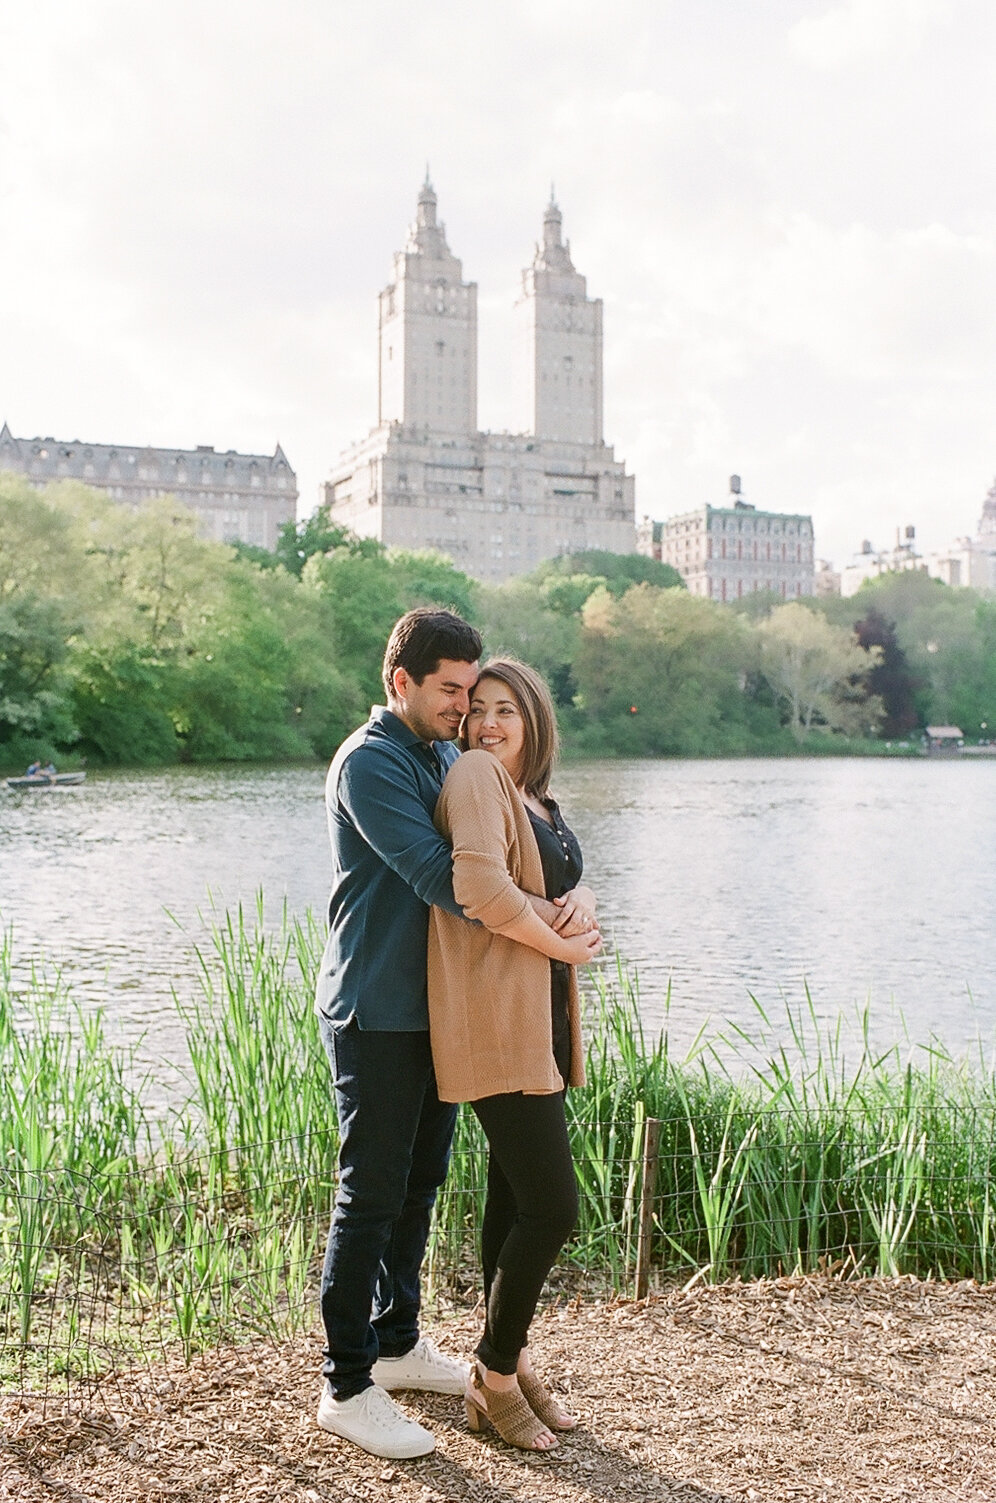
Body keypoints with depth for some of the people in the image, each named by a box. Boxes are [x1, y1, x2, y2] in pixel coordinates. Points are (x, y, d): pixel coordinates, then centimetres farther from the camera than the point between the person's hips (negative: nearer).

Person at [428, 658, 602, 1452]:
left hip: (540, 1016, 9)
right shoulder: (476, 775, -11)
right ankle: (496, 1379, 11)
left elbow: (572, 881, 15)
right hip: (495, 1020, -9)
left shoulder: (539, 798, 17)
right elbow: (480, 888, -25)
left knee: (515, 1196, 16)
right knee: (551, 1206, -7)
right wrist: (563, 943, -12)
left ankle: (510, 1364, 29)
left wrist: (584, 906, -9)